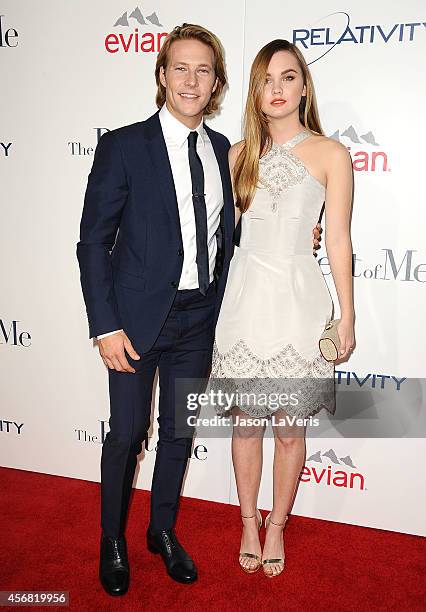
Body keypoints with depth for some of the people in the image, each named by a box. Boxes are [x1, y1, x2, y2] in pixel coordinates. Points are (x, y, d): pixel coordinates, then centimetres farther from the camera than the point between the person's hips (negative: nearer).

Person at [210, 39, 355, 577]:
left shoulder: (330, 154, -1)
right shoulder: (239, 154, 7)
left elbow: (338, 239, -2)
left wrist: (346, 316, -2)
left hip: (298, 301, -2)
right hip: (244, 298, 3)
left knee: (290, 429, 7)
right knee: (245, 422, 11)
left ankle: (276, 526, 30)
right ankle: (249, 523, 33)